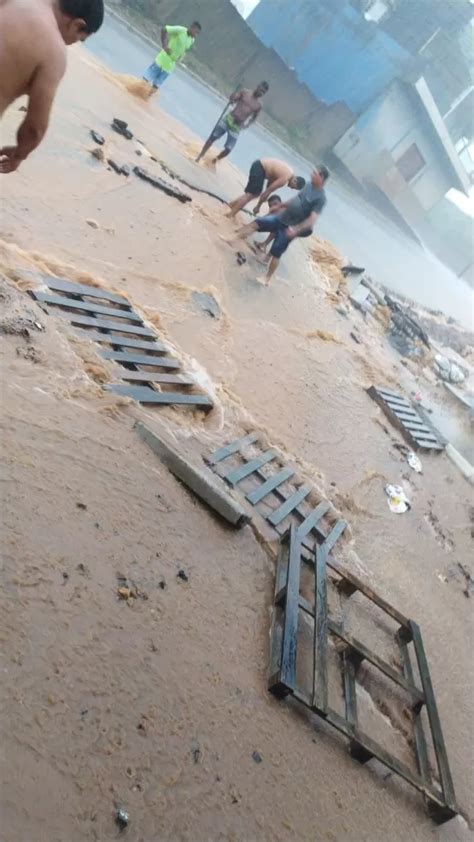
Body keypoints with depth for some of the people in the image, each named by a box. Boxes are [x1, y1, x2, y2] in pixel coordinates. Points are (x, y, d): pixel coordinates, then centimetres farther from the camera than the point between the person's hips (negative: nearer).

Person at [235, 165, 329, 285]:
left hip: (290, 227, -7)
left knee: (276, 253, -1)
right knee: (257, 223, 0)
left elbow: (312, 219, -29)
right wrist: (283, 205, 26)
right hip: (280, 218, 7)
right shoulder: (309, 185, 2)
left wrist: (296, 229, -39)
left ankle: (267, 278, 16)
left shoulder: (320, 198, -22)